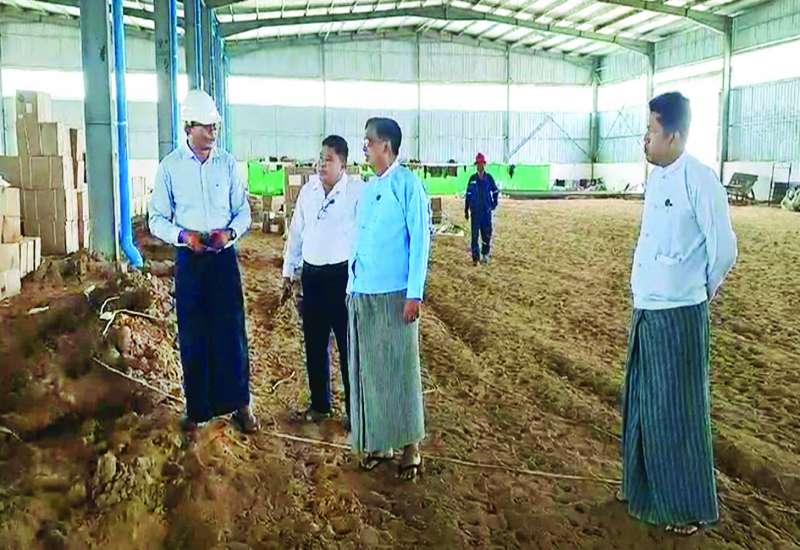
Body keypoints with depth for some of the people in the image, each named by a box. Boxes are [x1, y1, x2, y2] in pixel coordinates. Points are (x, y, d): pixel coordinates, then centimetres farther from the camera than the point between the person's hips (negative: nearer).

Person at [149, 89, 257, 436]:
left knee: (231, 330, 5)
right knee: (192, 335, 7)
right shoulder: (170, 167, -2)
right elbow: (157, 220, 0)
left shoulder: (227, 163, 2)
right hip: (189, 259, -1)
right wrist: (183, 235, -19)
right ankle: (197, 409, 21)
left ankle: (238, 404, 19)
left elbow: (243, 212, 6)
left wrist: (230, 232, -14)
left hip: (224, 256, 1)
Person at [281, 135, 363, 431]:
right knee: (314, 344, 13)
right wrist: (288, 273, 14)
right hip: (311, 274, 6)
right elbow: (296, 233, 14)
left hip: (343, 275, -5)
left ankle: (355, 409, 14)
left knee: (348, 345, 2)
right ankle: (319, 404, 29)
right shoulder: (308, 190, 9)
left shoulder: (357, 191, -8)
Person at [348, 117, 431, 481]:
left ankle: (410, 448, 16)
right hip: (362, 294, 7)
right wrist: (352, 286, 13)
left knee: (400, 369, 3)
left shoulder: (407, 184, -8)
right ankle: (377, 443, 26)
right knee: (368, 369, 12)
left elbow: (420, 240, -12)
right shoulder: (367, 189, 13)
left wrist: (415, 294, -15)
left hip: (394, 294, -7)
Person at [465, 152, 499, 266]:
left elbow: (495, 192, 11)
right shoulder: (472, 178, 3)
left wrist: (494, 204, -1)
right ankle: (475, 257, 4)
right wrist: (466, 210, 4)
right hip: (475, 211, 0)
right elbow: (468, 194, 6)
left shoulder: (489, 177, 3)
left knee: (487, 234, 5)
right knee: (474, 234, -1)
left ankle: (485, 254, 21)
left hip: (487, 210, 0)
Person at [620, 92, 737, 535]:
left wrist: (704, 290, 2)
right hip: (645, 311, 8)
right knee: (640, 403, 18)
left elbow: (724, 247, -12)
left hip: (678, 316, -8)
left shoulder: (698, 180, -17)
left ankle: (691, 506, 22)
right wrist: (644, 292, 15)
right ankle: (643, 485, 37)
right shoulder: (655, 177, 8)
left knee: (677, 410, 4)